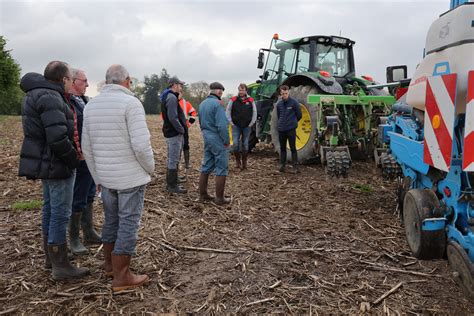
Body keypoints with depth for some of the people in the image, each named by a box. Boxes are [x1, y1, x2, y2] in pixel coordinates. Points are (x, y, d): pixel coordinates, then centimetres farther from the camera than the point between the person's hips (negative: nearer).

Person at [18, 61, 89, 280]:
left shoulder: (37, 94, 13)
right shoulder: (50, 98, -20)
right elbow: (58, 137, -27)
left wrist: (74, 151, 8)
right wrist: (74, 158, -13)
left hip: (47, 163, 11)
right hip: (57, 164, -11)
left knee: (50, 210, 18)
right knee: (60, 214, -3)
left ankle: (50, 256, 32)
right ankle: (61, 266, 7)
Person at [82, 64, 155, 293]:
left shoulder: (91, 105, 7)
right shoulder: (130, 103, -13)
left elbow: (87, 148, 10)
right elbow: (141, 145, -20)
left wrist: (97, 177, 18)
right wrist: (150, 168, -3)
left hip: (106, 177, 7)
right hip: (131, 177, -6)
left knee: (111, 221, 20)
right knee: (128, 225, 3)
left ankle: (109, 265, 34)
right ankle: (121, 277, 12)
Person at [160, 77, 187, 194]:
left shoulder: (167, 96, 16)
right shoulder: (172, 98, -17)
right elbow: (173, 118, -26)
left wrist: (181, 128, 13)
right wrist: (181, 130, -15)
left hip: (170, 132, 11)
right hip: (174, 133, -11)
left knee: (171, 159, 18)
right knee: (173, 160, -5)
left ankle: (170, 183, 28)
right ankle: (172, 186, 2)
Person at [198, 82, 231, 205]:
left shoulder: (202, 103, 11)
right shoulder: (217, 104, -16)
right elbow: (222, 125, -22)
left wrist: (206, 134, 17)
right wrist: (226, 141, -13)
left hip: (207, 138, 9)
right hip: (218, 140, -8)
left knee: (206, 167, 15)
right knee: (221, 169, 0)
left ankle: (203, 194, 23)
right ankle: (219, 198, 5)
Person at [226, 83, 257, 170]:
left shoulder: (250, 101, 2)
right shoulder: (233, 100, -1)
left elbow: (254, 113, 8)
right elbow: (228, 111, 4)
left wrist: (251, 123, 2)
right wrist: (231, 123, -2)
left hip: (247, 126, 1)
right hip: (236, 126, -1)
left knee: (245, 144, 7)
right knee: (235, 144, -9)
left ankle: (244, 162, 18)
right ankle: (237, 160, 11)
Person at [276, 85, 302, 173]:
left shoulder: (294, 102, -6)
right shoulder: (278, 104, 5)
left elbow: (299, 115, 2)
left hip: (291, 129, -4)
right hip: (281, 129, 4)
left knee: (293, 148, -1)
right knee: (282, 148, 12)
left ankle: (295, 167, 3)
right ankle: (282, 165, 21)